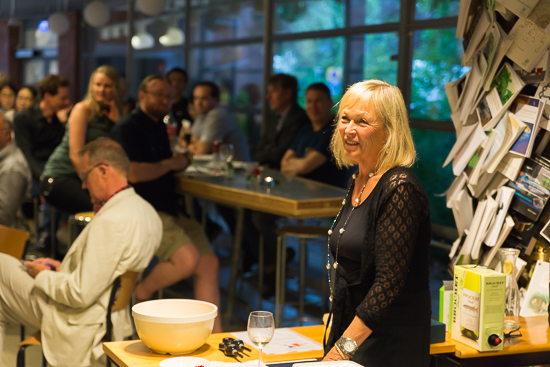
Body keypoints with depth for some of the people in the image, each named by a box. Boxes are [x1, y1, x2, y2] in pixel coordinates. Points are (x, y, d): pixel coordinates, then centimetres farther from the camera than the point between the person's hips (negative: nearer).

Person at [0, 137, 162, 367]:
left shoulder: (111, 222, -28)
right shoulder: (147, 211, 2)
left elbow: (81, 294, -27)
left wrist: (43, 276, -10)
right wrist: (64, 268, 9)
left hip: (82, 326, -9)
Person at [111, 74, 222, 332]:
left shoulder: (159, 126, 20)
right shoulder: (128, 128, -7)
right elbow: (134, 173, -19)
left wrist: (181, 160, 7)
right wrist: (170, 164, -7)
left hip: (170, 210, 9)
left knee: (209, 262, -3)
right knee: (188, 259, -26)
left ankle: (214, 333, 1)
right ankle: (141, 293, 0)